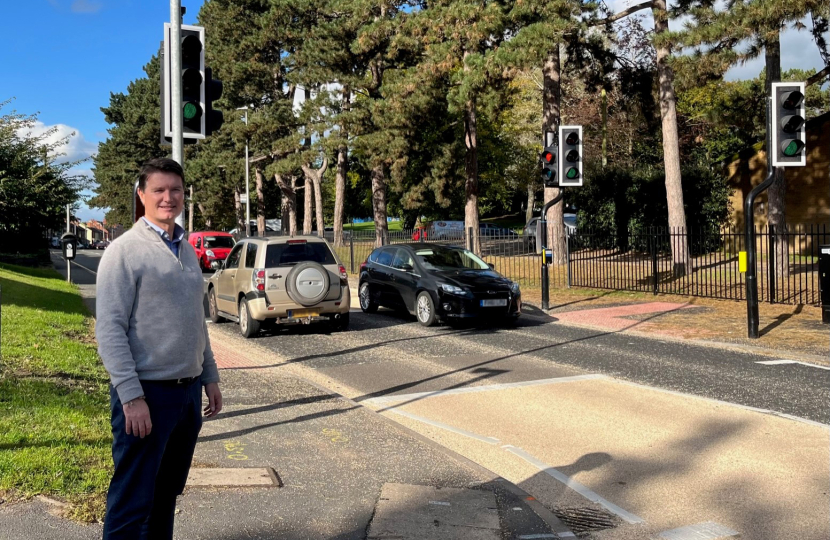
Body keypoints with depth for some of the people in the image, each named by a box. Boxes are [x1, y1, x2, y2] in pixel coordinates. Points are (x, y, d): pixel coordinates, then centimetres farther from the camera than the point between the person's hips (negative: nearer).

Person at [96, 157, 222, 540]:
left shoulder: (187, 250, 12)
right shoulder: (125, 251, -10)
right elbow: (109, 329, -15)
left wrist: (210, 377, 16)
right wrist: (131, 397, -20)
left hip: (189, 391, 7)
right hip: (148, 393, -7)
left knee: (167, 495, 16)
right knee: (132, 504, -1)